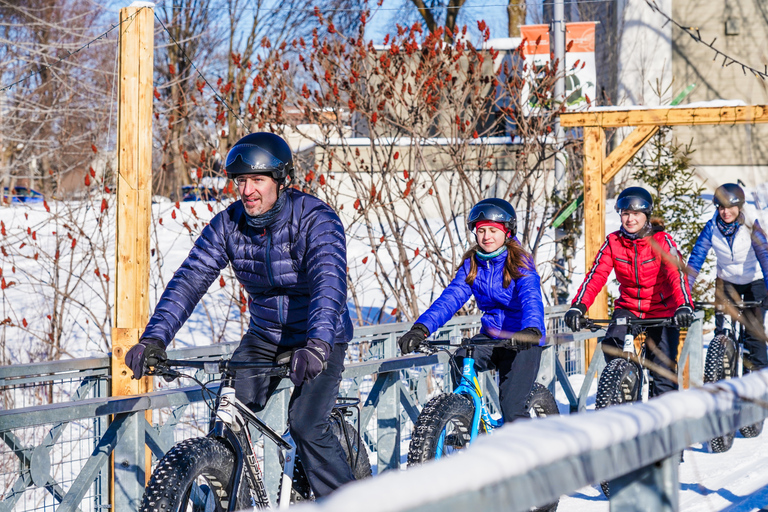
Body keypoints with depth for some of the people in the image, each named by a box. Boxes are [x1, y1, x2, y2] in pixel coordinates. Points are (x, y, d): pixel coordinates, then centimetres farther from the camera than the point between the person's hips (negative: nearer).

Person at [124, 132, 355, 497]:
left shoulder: (317, 220, -22)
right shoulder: (228, 225, -8)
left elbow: (330, 284, -36)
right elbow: (189, 280, -17)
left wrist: (318, 344, -54)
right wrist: (155, 337, -32)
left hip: (319, 339, -5)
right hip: (265, 336, 5)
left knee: (306, 425, -21)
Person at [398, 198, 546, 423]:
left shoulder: (520, 263, -11)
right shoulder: (472, 265, 2)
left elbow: (531, 299, -29)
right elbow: (450, 298, -11)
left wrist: (532, 330, -51)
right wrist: (421, 328, -28)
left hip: (521, 341, -5)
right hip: (490, 336, 5)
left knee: (511, 408, -16)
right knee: (459, 362, -24)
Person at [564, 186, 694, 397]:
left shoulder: (661, 241, -12)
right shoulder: (613, 242, -5)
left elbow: (676, 275, -25)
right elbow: (596, 276, -14)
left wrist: (684, 306, -43)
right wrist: (578, 306, -30)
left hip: (661, 308, -2)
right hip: (628, 307, 2)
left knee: (663, 368, -8)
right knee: (611, 343, -24)